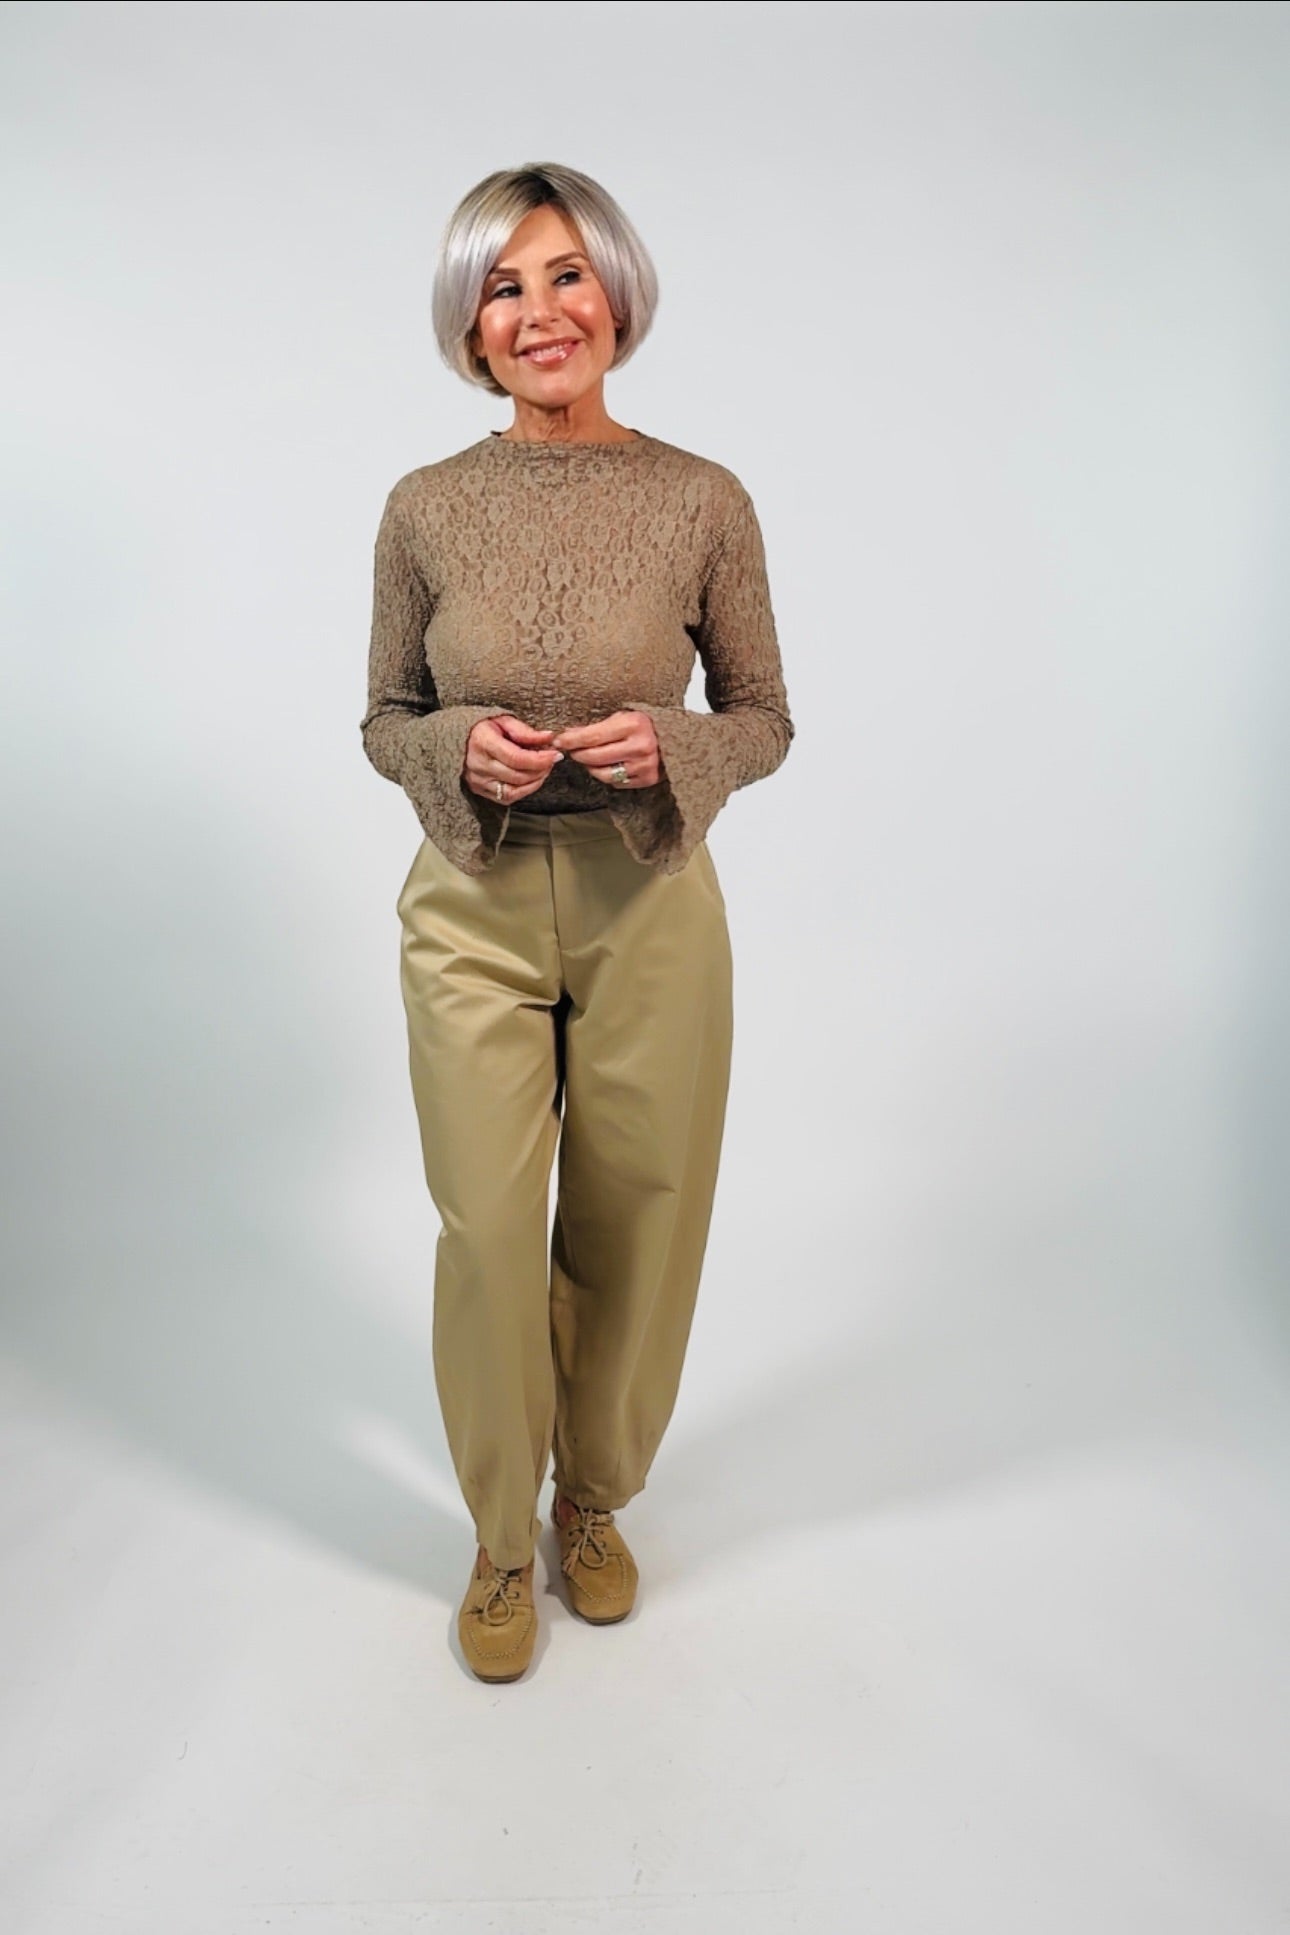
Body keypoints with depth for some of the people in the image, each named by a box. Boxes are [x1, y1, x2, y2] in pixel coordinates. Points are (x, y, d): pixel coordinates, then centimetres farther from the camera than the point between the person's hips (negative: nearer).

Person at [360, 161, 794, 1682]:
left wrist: (668, 746, -17)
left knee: (630, 1230, 11)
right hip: (474, 912, 0)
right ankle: (502, 1538, 30)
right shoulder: (426, 508, 0)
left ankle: (594, 1501, 39)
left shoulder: (704, 501, -3)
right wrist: (461, 749, -14)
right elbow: (384, 719, 7)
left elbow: (765, 719, 3)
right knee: (488, 1230, 3)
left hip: (647, 909, 0)